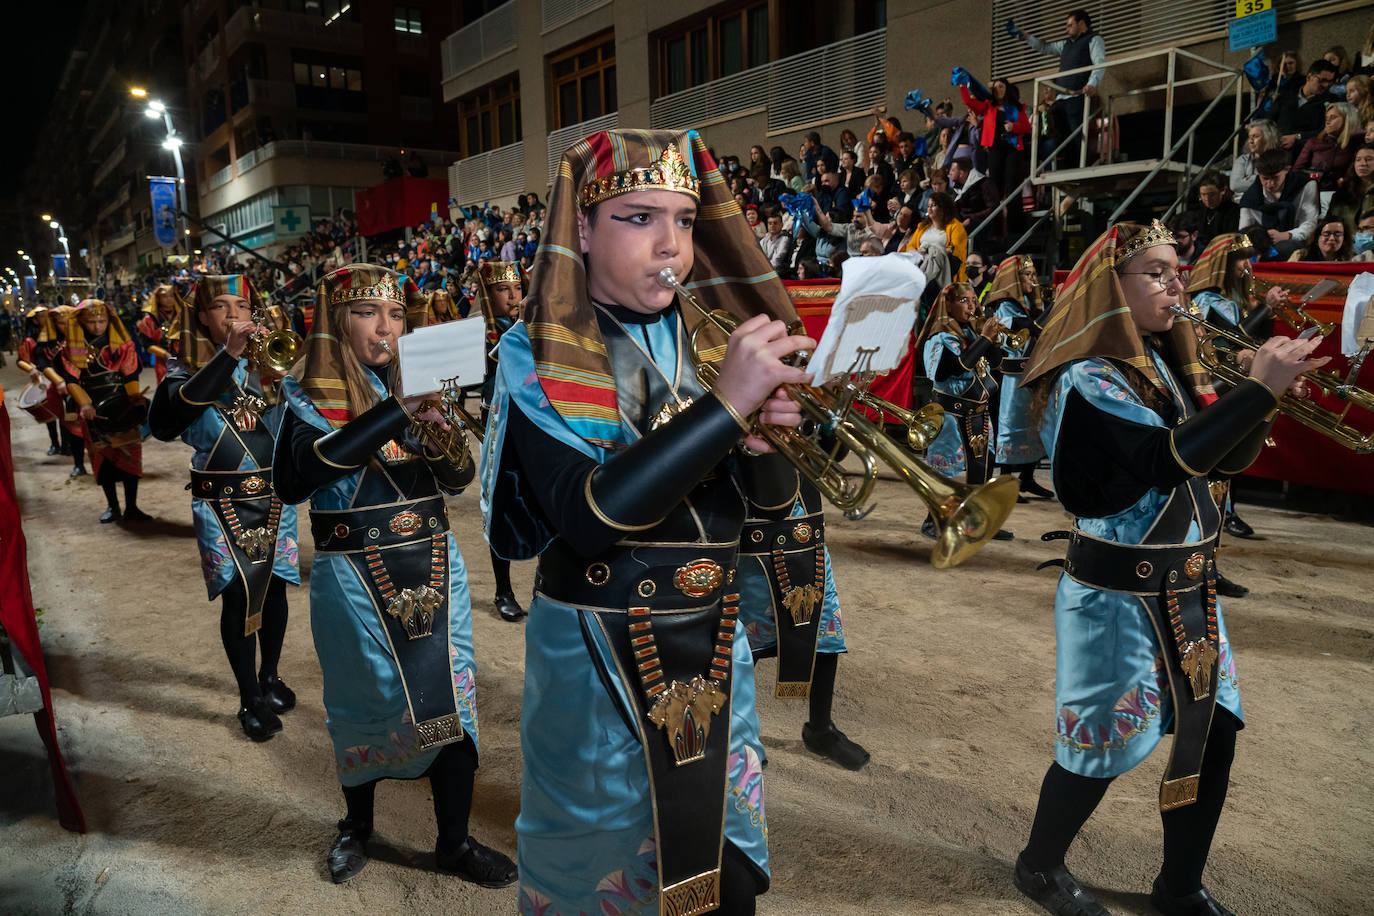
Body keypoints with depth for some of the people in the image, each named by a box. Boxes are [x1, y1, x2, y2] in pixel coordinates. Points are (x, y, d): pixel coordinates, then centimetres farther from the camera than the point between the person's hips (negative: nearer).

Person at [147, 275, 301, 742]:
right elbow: (179, 407, -26)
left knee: (274, 587, 10)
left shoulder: (268, 365, 5)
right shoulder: (187, 374, -2)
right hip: (221, 505, -2)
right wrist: (228, 354, -32)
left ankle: (270, 677, 32)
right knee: (238, 596, -2)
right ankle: (250, 698, 14)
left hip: (273, 498, 2)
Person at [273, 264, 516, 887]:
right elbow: (292, 483, -25)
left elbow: (457, 480, 4)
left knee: (450, 697, 6)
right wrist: (395, 413, -30)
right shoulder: (311, 392, -6)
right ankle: (357, 823, 38)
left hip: (434, 565, 3)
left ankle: (455, 841, 24)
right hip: (354, 576, -3)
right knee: (363, 703, 11)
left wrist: (446, 429, -18)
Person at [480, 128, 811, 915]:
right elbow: (588, 517, -26)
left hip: (715, 644, 4)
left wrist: (764, 441, -17)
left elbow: (771, 496, 5)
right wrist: (725, 406, -30)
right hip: (598, 657, -4)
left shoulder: (710, 340, 2)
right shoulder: (541, 355, -11)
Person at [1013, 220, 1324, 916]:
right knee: (1103, 744, 4)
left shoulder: (1166, 363, 9)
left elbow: (1226, 460, 8)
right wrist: (1259, 388, -24)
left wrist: (1261, 395, -8)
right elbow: (1169, 458, -27)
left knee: (1213, 730, 12)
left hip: (1188, 583, 8)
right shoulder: (1087, 378, -16)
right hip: (1120, 593, -8)